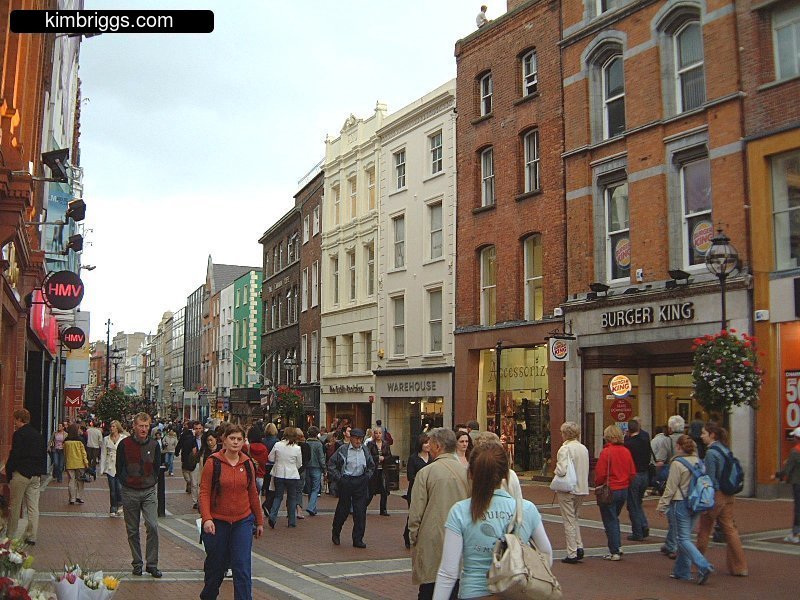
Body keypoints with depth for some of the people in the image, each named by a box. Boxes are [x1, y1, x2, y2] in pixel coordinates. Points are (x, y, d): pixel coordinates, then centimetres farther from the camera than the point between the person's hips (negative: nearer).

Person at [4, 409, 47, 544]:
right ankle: (31, 537, 6)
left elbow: (14, 455, -14)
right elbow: (44, 455, 15)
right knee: (33, 507, 6)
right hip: (36, 475, 6)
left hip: (21, 474, -6)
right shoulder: (38, 435, 13)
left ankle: (10, 536, 13)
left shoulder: (19, 434, -9)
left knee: (14, 506, 5)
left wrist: (8, 473, -6)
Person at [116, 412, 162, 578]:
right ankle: (137, 563, 20)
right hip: (130, 492, 0)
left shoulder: (154, 445, 4)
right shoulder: (124, 444, -3)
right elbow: (119, 468, 1)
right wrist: (127, 482, -6)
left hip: (149, 491, 1)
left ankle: (152, 564, -1)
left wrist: (152, 482, 2)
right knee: (132, 530, 7)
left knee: (152, 527, -11)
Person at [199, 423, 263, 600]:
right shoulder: (213, 462, -7)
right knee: (216, 565, 13)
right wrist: (206, 518, -21)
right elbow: (204, 492, -9)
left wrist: (259, 521, 14)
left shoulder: (247, 463, 3)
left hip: (243, 522, 2)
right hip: (218, 522, -1)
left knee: (242, 567, -6)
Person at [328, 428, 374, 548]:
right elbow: (331, 464, -1)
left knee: (360, 511, 0)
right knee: (343, 509, 6)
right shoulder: (342, 450, -5)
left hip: (361, 483, 3)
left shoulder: (365, 450, 7)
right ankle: (335, 533, 30)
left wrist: (367, 477, 9)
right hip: (345, 482, -3)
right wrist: (338, 478, -7)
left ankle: (358, 539, 7)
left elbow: (371, 466, 22)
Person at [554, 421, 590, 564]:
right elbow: (586, 470, 12)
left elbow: (562, 470, -25)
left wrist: (556, 470, -5)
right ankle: (579, 547, 13)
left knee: (569, 521, 2)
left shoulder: (565, 449, -17)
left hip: (567, 489, -7)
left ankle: (572, 554, 6)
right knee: (575, 518, 22)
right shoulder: (584, 448, 6)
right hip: (582, 488, 7)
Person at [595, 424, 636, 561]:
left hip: (609, 490, -6)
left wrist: (598, 486, 2)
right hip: (624, 490, 6)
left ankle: (614, 552, 6)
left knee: (610, 521, 4)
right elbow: (633, 473, 6)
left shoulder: (606, 452, -17)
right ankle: (617, 547, 23)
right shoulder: (626, 451, 1)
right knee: (614, 519, 22)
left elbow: (600, 474, -16)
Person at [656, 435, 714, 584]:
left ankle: (704, 566, -16)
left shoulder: (677, 463, -15)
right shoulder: (699, 462, 6)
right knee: (685, 537, 16)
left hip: (680, 504, -7)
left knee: (683, 539, -2)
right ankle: (681, 571, 21)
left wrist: (662, 505, -5)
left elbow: (671, 488, -13)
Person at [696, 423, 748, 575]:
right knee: (730, 529, 8)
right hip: (728, 496, 8)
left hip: (715, 495, -8)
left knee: (704, 530, 7)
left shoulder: (711, 452, -15)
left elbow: (710, 478, -17)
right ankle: (740, 567, 7)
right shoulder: (726, 450, 9)